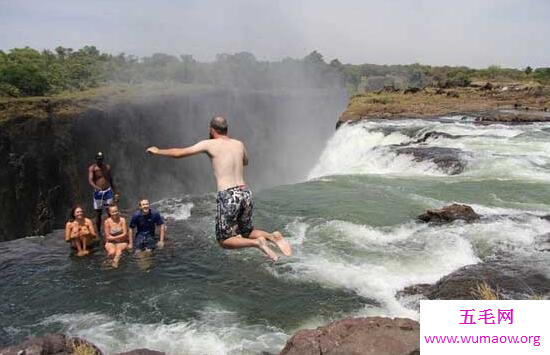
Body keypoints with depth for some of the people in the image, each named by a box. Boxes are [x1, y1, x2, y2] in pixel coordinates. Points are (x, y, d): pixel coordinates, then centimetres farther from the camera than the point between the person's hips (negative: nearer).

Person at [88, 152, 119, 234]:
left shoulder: (107, 167, 8)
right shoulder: (92, 168, -2)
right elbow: (90, 180, -15)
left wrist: (115, 193, 11)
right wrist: (96, 187, -36)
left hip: (108, 191, 2)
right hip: (98, 192, -2)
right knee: (98, 213, 4)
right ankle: (98, 232, 13)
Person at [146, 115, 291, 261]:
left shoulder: (209, 144, 1)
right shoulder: (239, 144, 14)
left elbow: (179, 153, 7)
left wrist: (157, 151, 23)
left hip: (228, 196, -5)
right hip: (245, 193, 5)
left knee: (224, 241, 7)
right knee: (247, 233, 23)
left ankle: (257, 242, -16)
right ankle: (272, 236, -4)